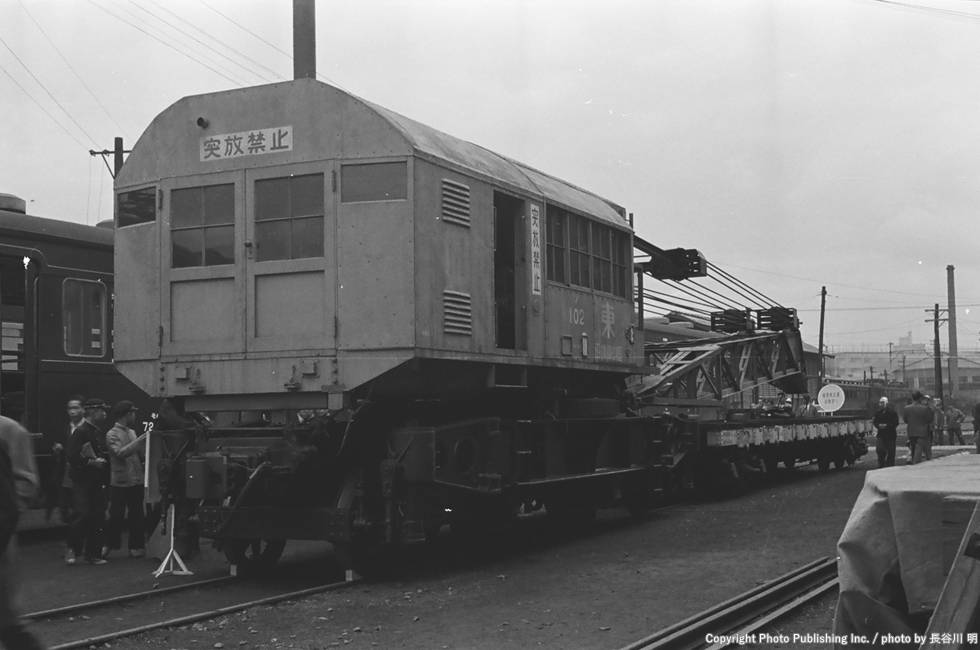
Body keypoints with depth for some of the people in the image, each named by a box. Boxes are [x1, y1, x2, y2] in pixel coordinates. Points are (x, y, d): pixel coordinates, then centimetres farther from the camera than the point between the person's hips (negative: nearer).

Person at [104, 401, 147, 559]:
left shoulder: (131, 432, 14)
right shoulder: (112, 434, -7)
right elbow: (120, 453, -21)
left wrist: (146, 442, 1)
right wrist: (138, 441, -23)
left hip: (136, 481, 6)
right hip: (120, 482, -6)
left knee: (137, 516, 8)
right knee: (116, 516, -2)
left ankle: (135, 546, 16)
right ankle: (108, 546, 10)